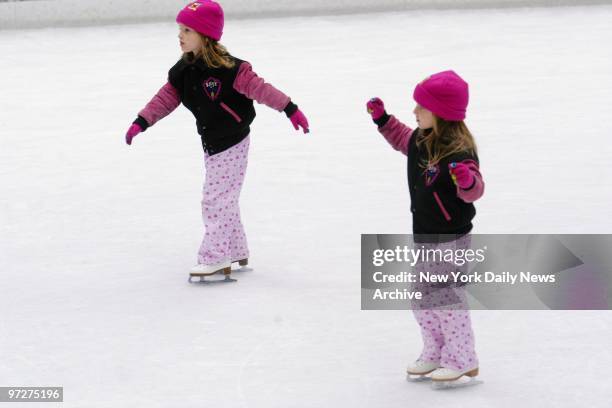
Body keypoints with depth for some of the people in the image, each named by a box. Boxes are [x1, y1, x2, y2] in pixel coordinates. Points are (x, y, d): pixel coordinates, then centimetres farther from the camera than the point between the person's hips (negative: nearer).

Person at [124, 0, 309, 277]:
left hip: (232, 144, -8)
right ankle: (236, 253, 30)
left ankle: (214, 258, -1)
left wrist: (290, 109, -24)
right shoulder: (182, 71, -1)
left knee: (216, 201, -7)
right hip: (211, 144, 8)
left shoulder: (227, 69, -24)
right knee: (224, 200, 17)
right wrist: (141, 123, -4)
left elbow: (260, 89, -24)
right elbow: (165, 99, 3)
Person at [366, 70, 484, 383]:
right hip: (424, 235, 9)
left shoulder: (458, 151, -27)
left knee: (447, 297, -3)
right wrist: (382, 119, 18)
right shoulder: (421, 139, 0)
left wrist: (466, 180, -55)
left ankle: (463, 361, 9)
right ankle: (435, 354, 30)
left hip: (450, 239, -9)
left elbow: (474, 191, -35)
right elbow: (402, 139, 24)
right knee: (421, 298, 17)